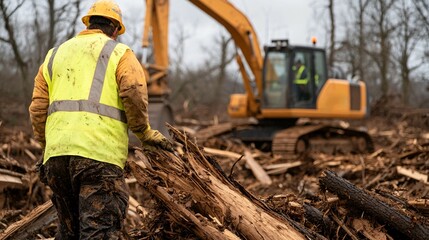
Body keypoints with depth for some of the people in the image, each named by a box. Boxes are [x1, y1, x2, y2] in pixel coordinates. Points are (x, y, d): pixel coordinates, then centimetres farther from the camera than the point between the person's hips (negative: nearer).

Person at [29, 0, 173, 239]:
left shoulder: (55, 55, 23)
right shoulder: (120, 53, 9)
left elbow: (38, 109, 16)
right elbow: (135, 95, -9)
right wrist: (146, 133, 4)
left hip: (57, 154, 5)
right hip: (99, 155, -5)